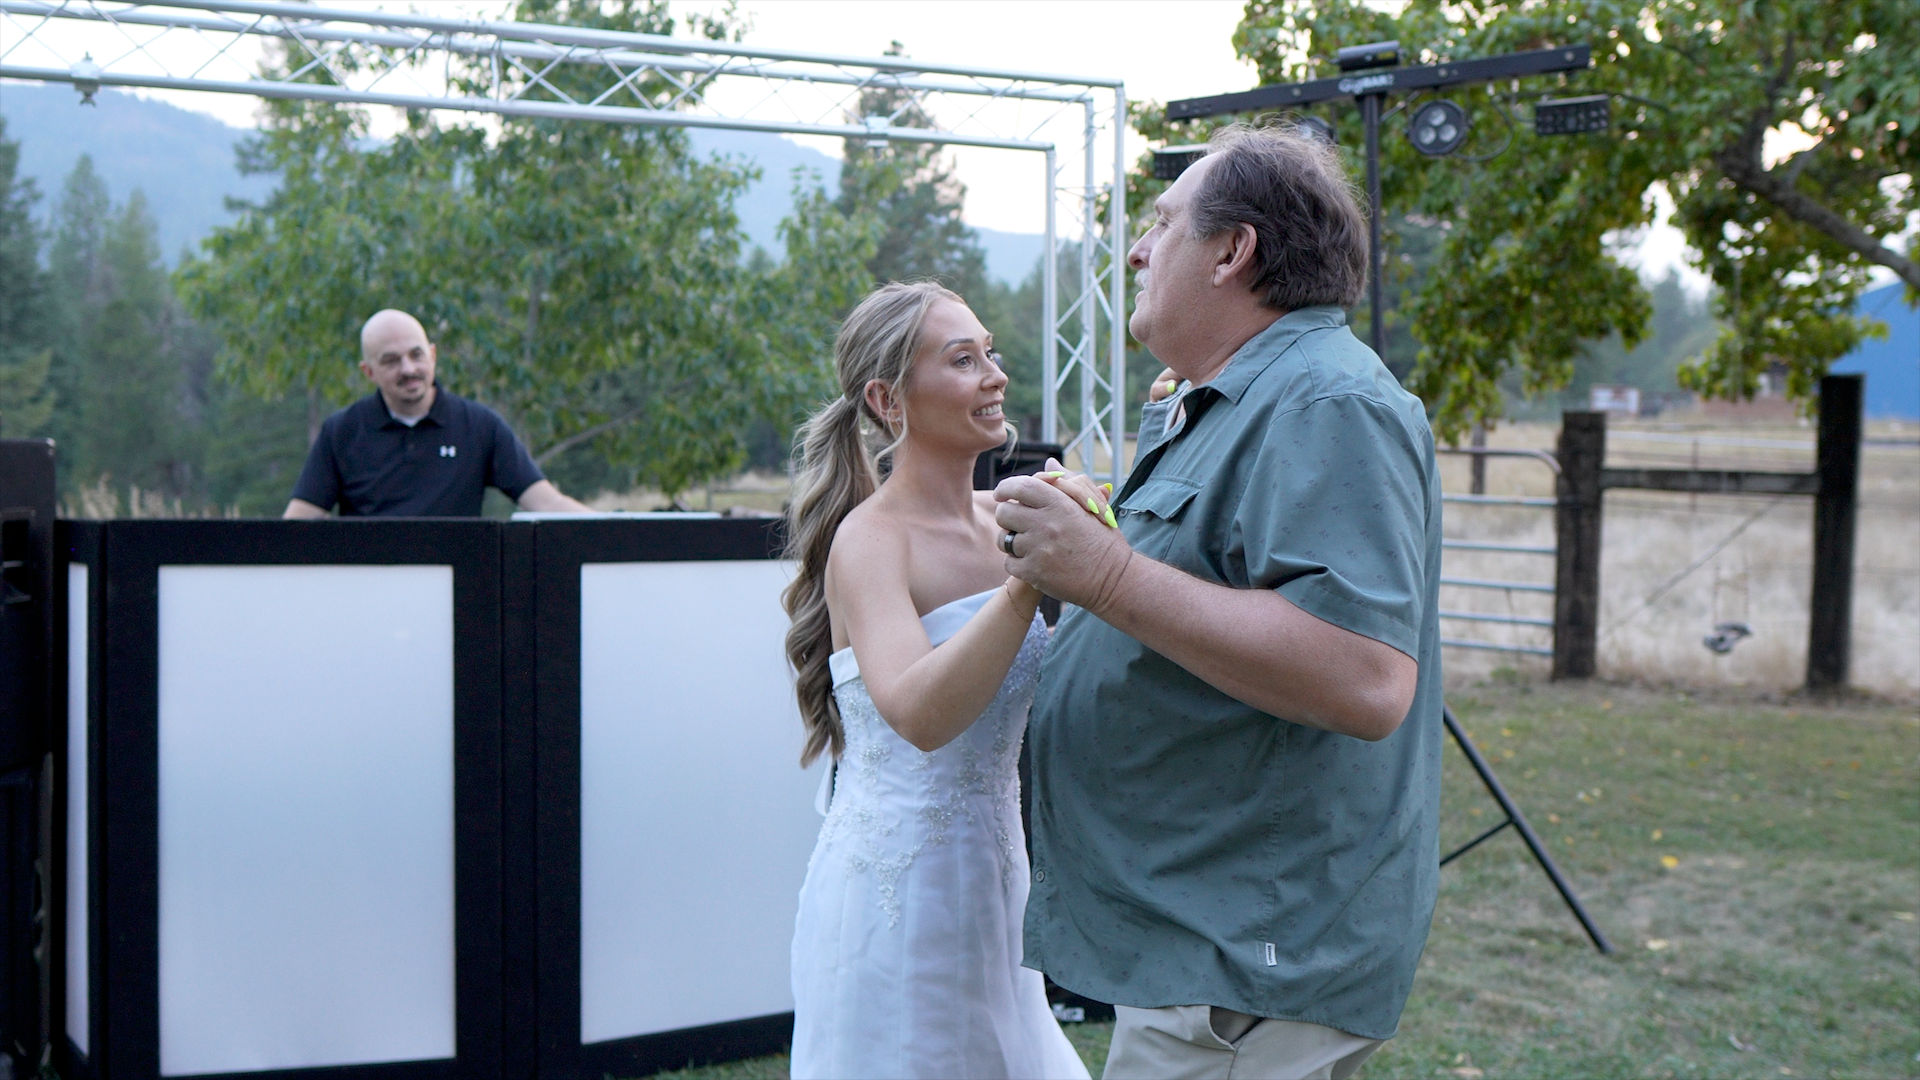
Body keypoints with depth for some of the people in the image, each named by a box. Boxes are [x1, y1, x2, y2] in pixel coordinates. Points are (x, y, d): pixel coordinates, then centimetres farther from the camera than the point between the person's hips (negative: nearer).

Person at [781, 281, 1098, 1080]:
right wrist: (1031, 577, -36)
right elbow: (919, 714, -31)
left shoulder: (1000, 519, 5)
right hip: (897, 886, -7)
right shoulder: (869, 540, -14)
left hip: (991, 876, 7)